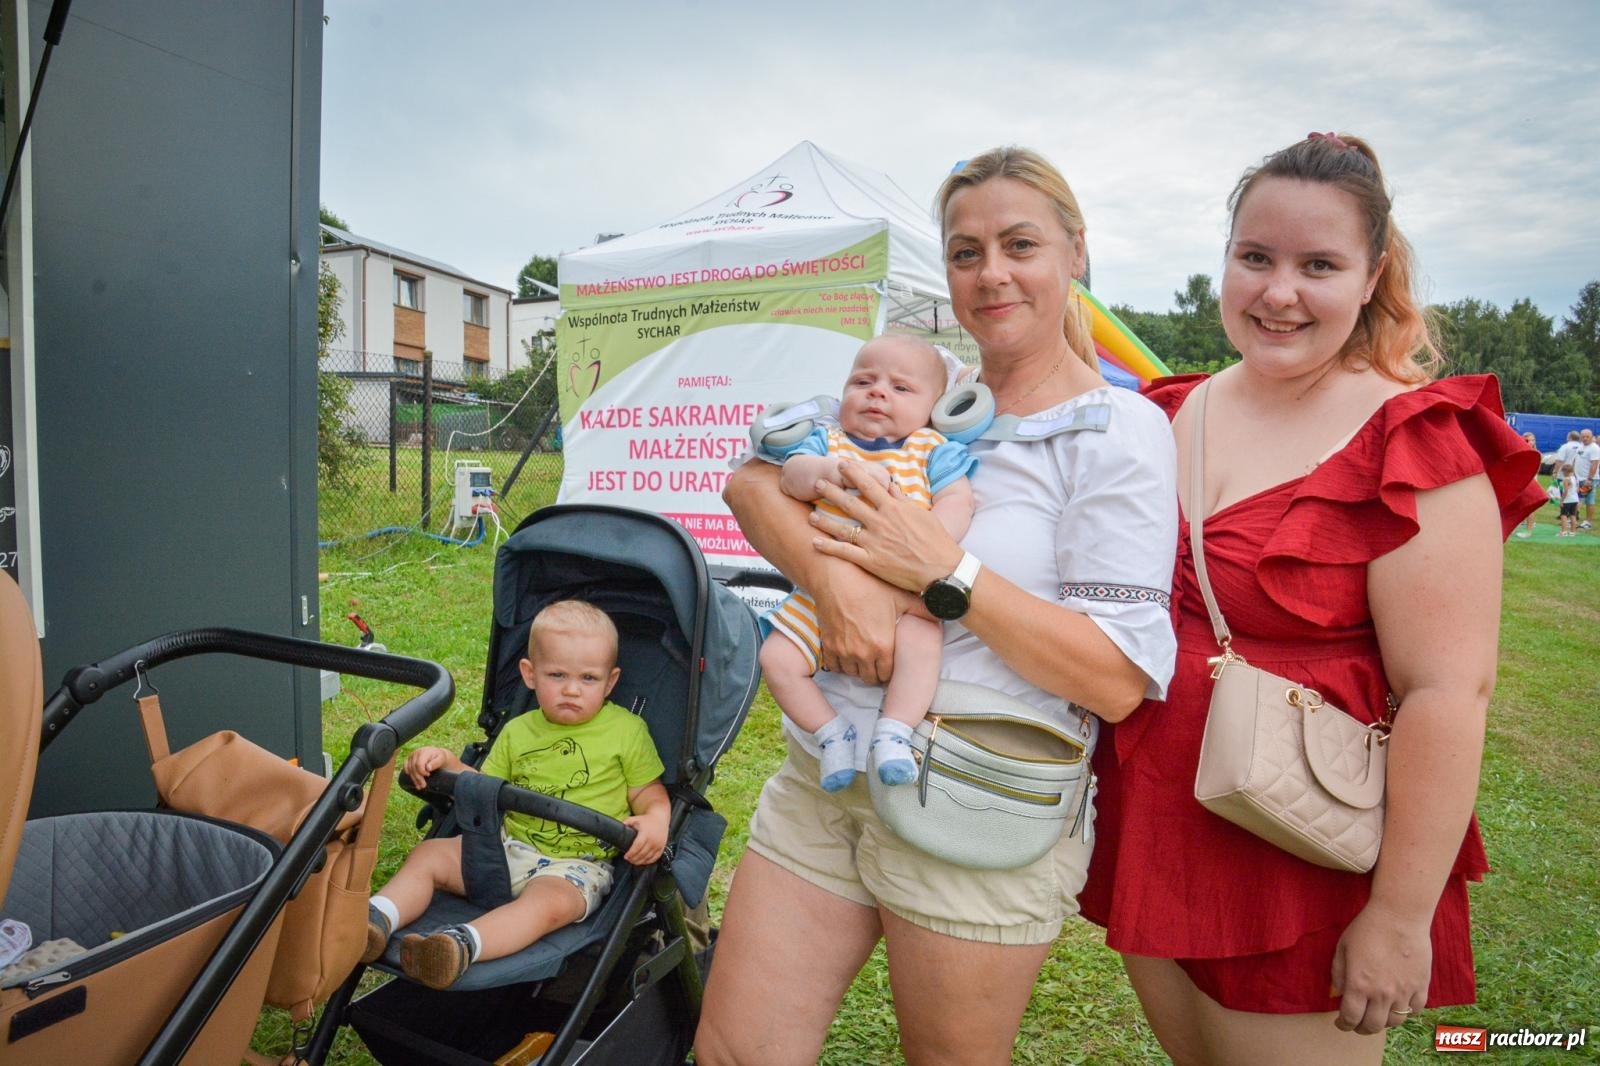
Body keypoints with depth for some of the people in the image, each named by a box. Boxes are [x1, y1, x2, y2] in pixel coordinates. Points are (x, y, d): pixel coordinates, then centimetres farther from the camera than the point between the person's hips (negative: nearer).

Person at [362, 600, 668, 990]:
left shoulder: (627, 729, 0)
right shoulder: (517, 731, 12)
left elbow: (651, 794, 2)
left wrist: (656, 819, -21)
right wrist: (446, 762, 0)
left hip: (576, 863, -5)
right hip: (509, 846, 6)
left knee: (549, 902, -36)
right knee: (428, 854, -8)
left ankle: (461, 945, -54)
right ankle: (376, 921, -24)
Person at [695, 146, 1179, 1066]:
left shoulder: (1118, 430, -7)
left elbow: (1118, 680, -15)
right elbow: (752, 481, 1)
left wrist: (944, 570, -20)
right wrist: (837, 575, -17)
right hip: (820, 780, 5)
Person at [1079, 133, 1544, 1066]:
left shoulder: (1413, 446, -14)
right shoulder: (1170, 416, 3)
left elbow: (1448, 691, -18)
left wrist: (1401, 917, -17)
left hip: (1301, 880, -5)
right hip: (1150, 841, 6)